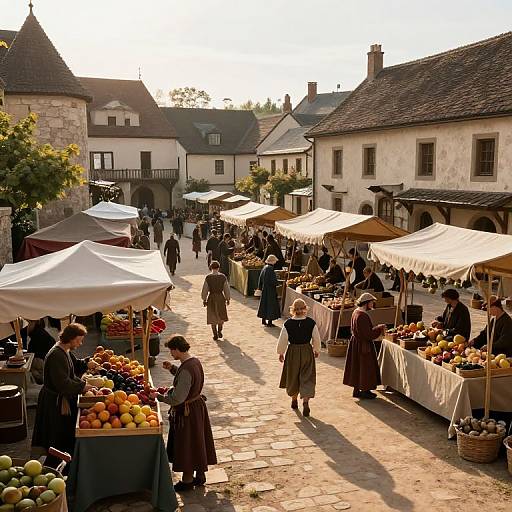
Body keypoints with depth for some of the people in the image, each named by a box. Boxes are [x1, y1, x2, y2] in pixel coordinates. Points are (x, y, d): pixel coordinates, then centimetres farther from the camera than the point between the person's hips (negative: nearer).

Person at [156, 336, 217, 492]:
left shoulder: (185, 370, -29)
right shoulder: (195, 361, -1)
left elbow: (177, 399, -29)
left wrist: (159, 396, -16)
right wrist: (172, 369, 9)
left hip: (187, 412, -9)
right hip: (198, 405, 9)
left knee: (187, 445, 9)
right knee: (197, 442, 22)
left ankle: (187, 480, 25)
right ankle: (200, 474, 37)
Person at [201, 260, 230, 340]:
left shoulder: (208, 277, -12)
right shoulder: (223, 277, -9)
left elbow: (205, 290, -7)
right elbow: (226, 289, -3)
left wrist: (204, 300, 5)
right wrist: (227, 299, 9)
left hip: (211, 298, 0)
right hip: (221, 298, 1)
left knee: (213, 317, 12)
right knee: (221, 315, 22)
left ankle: (215, 335, 15)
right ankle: (219, 331, 14)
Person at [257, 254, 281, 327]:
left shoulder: (265, 267, 5)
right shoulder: (270, 269, -21)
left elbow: (260, 279, 12)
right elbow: (274, 281, -23)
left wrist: (260, 287, 19)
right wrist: (276, 284, -3)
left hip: (264, 289, 9)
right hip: (270, 290, -9)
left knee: (264, 303, 16)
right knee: (271, 304, -1)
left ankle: (263, 320, 25)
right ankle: (269, 322, 2)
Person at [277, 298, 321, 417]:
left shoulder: (288, 324, -14)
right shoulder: (311, 323, -11)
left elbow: (283, 340, -6)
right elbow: (316, 339, -1)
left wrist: (281, 353, 9)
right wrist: (316, 350, 17)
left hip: (292, 352, 0)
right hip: (307, 352, 0)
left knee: (292, 376, 18)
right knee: (307, 377, 5)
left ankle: (294, 400, 34)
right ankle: (305, 402, -9)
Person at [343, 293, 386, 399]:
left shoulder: (356, 312, 6)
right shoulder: (363, 316, -25)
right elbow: (368, 334, -24)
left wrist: (377, 328, 13)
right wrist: (380, 328, -12)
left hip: (355, 342, 10)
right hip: (363, 345, -10)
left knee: (357, 367, 16)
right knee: (365, 367, 3)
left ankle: (356, 390, 25)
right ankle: (365, 390, 14)